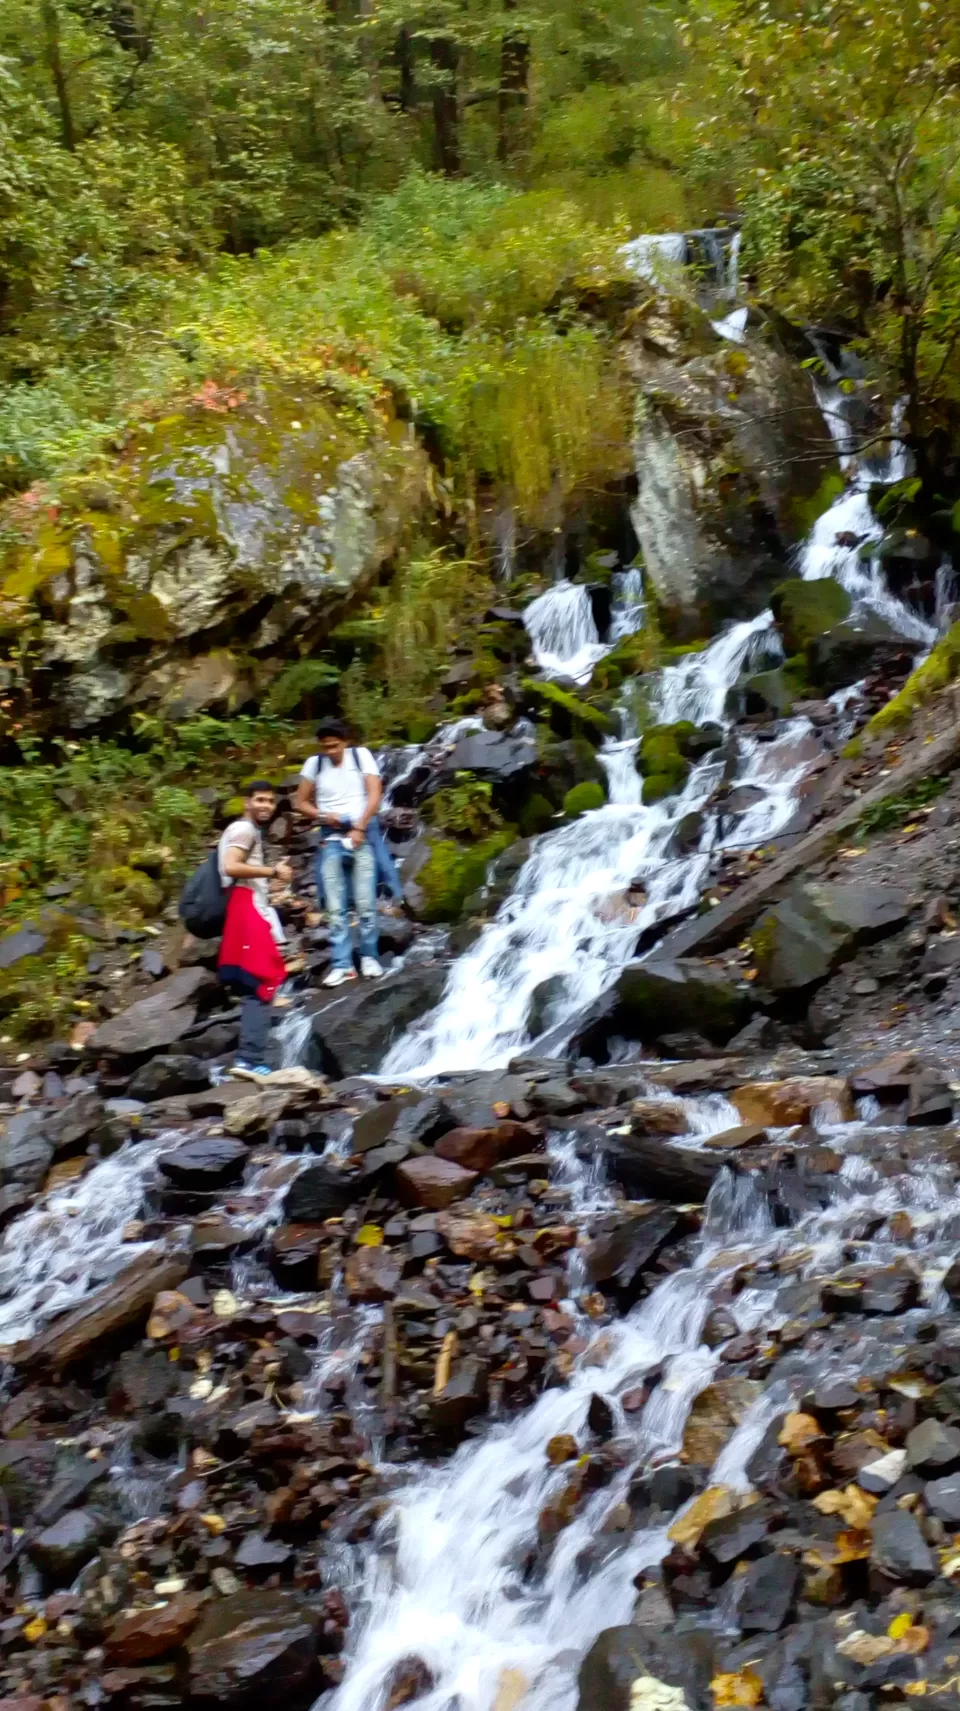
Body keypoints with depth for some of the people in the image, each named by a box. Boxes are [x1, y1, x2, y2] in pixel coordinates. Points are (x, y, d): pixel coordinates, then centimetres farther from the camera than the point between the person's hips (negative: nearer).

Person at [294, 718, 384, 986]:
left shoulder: (361, 756, 0)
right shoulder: (314, 764, 4)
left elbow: (374, 794, -6)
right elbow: (299, 802, 9)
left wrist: (359, 828, -13)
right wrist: (322, 816, -8)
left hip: (361, 836, -2)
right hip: (330, 839, 2)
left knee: (365, 903, -5)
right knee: (335, 907, -1)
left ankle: (369, 957, 7)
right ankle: (342, 964, 1)